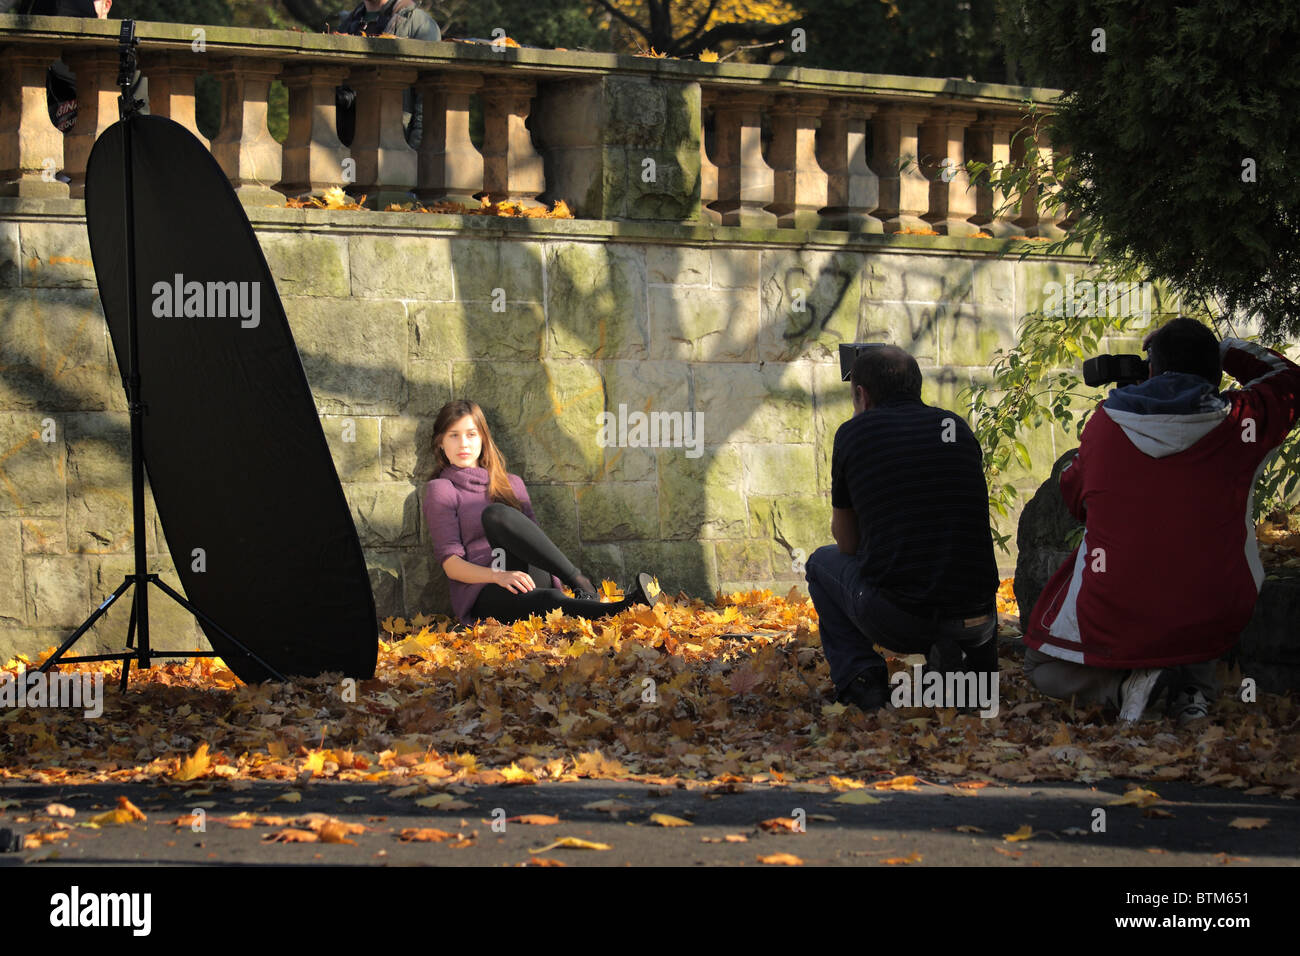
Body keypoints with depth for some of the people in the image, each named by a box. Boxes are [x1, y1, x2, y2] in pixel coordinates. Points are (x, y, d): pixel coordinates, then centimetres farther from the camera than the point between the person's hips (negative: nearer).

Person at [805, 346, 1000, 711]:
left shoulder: (854, 433, 3)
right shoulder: (958, 428, 13)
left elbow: (847, 543, 14)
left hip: (894, 621, -3)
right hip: (974, 622, 3)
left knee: (823, 562, 29)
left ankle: (859, 677, 9)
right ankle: (976, 663, 11)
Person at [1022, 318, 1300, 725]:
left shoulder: (1103, 424, -4)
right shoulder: (1239, 421, -8)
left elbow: (1074, 499, 15)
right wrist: (1220, 349, 19)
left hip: (1113, 627, -1)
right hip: (1210, 628, 1)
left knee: (1043, 670, 29)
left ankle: (1122, 683, -4)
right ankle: (1193, 686, 9)